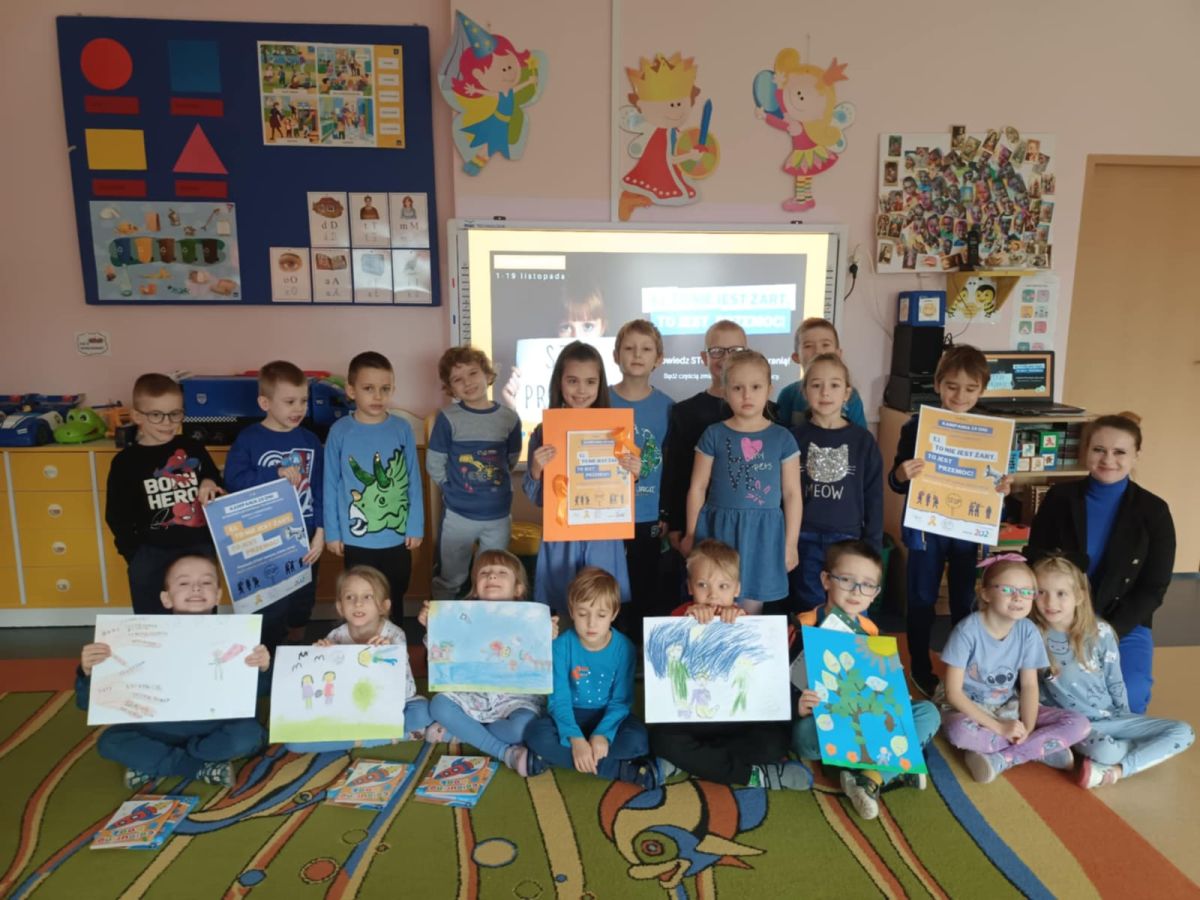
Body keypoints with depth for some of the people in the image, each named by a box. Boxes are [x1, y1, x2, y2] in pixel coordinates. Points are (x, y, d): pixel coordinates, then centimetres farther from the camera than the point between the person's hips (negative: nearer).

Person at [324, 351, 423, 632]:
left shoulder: (402, 429, -5)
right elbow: (331, 485, -3)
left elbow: (414, 481, 0)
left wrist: (416, 526, -1)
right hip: (357, 538, -1)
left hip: (397, 536, 1)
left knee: (394, 602, 18)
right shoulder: (340, 431, -8)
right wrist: (332, 532, -1)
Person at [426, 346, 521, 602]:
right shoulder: (448, 418, -10)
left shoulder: (509, 418, -4)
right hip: (458, 514, -2)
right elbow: (434, 465, -6)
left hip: (499, 514, 2)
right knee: (449, 581, 14)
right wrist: (455, 489, -2)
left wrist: (494, 483, 7)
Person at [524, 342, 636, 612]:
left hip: (603, 537, 1)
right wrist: (536, 470, -17)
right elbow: (537, 499, 1)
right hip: (560, 537, 0)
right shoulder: (543, 433, -4)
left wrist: (632, 475, -12)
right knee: (558, 612, 12)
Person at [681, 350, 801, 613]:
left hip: (763, 533, 1)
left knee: (752, 608, 9)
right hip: (720, 530, 0)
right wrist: (691, 534, 5)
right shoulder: (714, 435, -1)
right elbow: (698, 488, 4)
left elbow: (792, 494, 4)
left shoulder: (782, 438, 1)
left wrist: (791, 543, 3)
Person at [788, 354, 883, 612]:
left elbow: (874, 498, 5)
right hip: (804, 542, 0)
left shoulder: (863, 441, 2)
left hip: (848, 541, 0)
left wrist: (873, 547, 1)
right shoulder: (794, 438, 0)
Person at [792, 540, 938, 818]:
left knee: (928, 713, -11)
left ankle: (872, 779, -26)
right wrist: (799, 707, -33)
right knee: (805, 733, -39)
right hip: (820, 723, -5)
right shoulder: (804, 626, -12)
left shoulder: (870, 630, 5)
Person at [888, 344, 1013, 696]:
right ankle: (920, 669, 26)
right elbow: (896, 482, -4)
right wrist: (902, 474, -26)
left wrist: (1004, 488, -14)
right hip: (926, 527, -2)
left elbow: (995, 478, 8)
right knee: (922, 600, 10)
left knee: (965, 602, 14)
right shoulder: (917, 425, -7)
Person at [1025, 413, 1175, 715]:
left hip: (1124, 625, 0)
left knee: (1126, 700, -21)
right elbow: (1035, 561, -1)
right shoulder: (1060, 497, -4)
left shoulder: (1154, 511, -5)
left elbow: (1153, 588, -5)